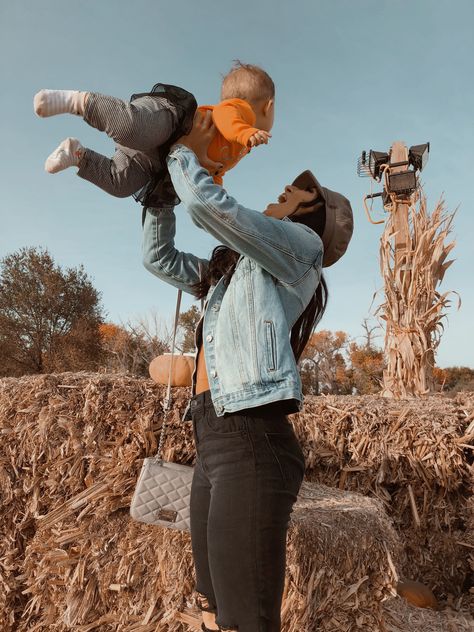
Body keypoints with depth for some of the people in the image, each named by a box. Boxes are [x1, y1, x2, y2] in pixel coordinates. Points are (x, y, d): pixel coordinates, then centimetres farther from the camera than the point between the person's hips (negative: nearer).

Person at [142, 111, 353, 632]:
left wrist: (187, 155, 8)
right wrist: (165, 180, 22)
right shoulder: (233, 269, 23)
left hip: (251, 445, -9)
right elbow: (159, 259, 27)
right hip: (214, 445, 9)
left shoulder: (302, 246, -1)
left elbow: (208, 204, -13)